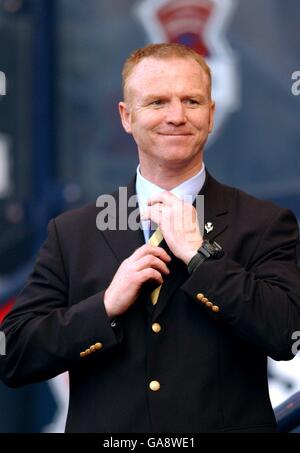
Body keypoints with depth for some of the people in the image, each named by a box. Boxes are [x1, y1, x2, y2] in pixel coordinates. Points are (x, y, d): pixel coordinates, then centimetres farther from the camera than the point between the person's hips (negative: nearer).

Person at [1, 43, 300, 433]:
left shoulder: (266, 224, -5)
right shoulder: (71, 232, 0)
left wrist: (198, 252, -18)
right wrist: (107, 305, -16)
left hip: (227, 424, -1)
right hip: (104, 430, 1)